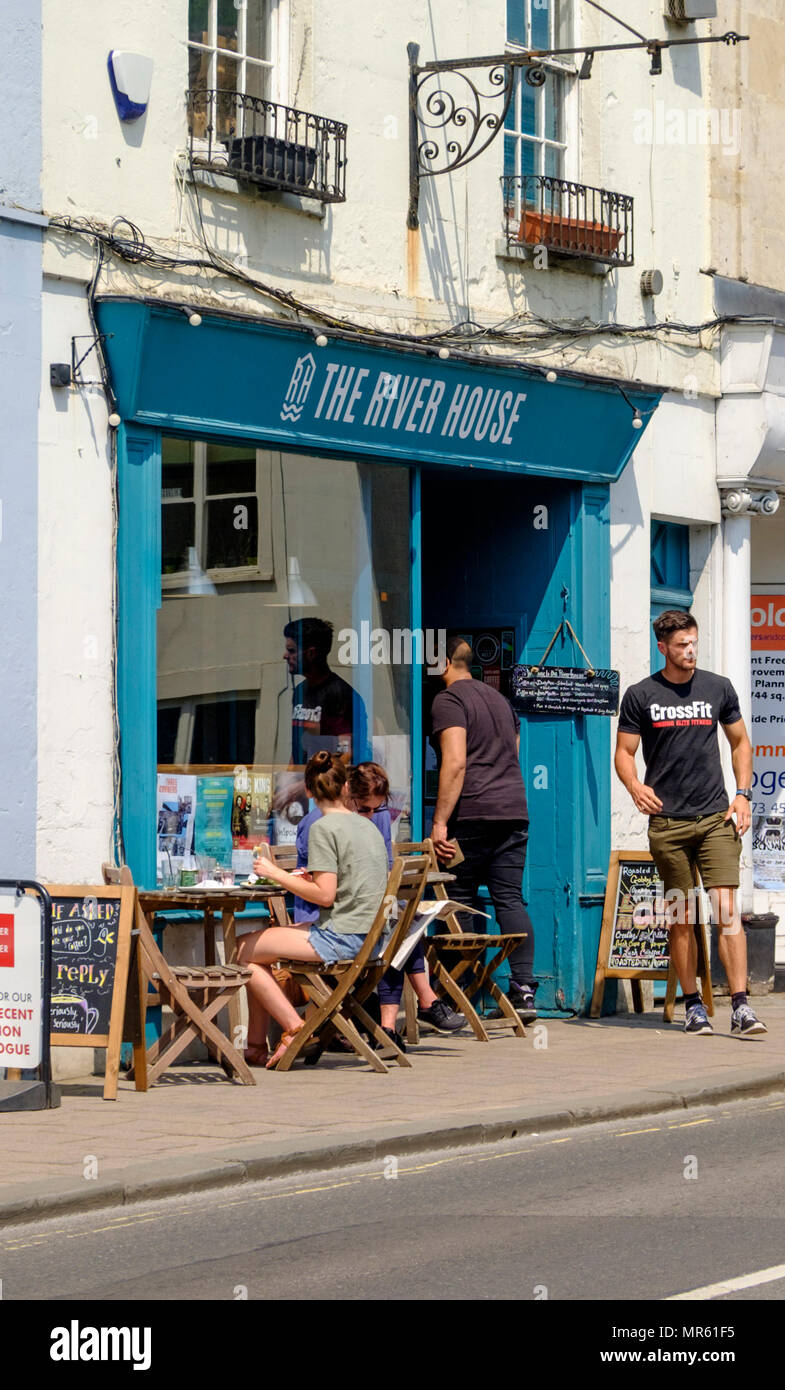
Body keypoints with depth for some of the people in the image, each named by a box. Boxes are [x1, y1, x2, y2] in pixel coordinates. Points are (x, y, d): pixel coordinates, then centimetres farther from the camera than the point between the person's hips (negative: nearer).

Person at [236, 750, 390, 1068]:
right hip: (369, 934, 9)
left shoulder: (324, 828, -12)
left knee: (244, 950, -1)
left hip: (339, 938, -9)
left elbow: (325, 896, -17)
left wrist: (276, 873, -8)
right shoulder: (367, 826, 13)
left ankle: (295, 1028, -3)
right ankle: (256, 1046, 18)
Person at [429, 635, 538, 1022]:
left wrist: (440, 822, -16)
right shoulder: (499, 698, 21)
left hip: (472, 814, -7)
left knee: (460, 903, -1)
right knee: (510, 899, 4)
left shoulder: (449, 700, -5)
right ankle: (524, 989, -5)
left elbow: (455, 762, -15)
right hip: (514, 809, 7)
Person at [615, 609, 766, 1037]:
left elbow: (740, 742, 18)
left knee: (726, 908, -10)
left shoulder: (718, 688, 8)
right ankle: (693, 1006, 13)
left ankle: (740, 1006, -13)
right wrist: (635, 787, -15)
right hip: (667, 821, 0)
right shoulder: (640, 696, 4)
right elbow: (624, 752, 5)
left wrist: (742, 795, 6)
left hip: (716, 817, 0)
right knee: (681, 917, 4)